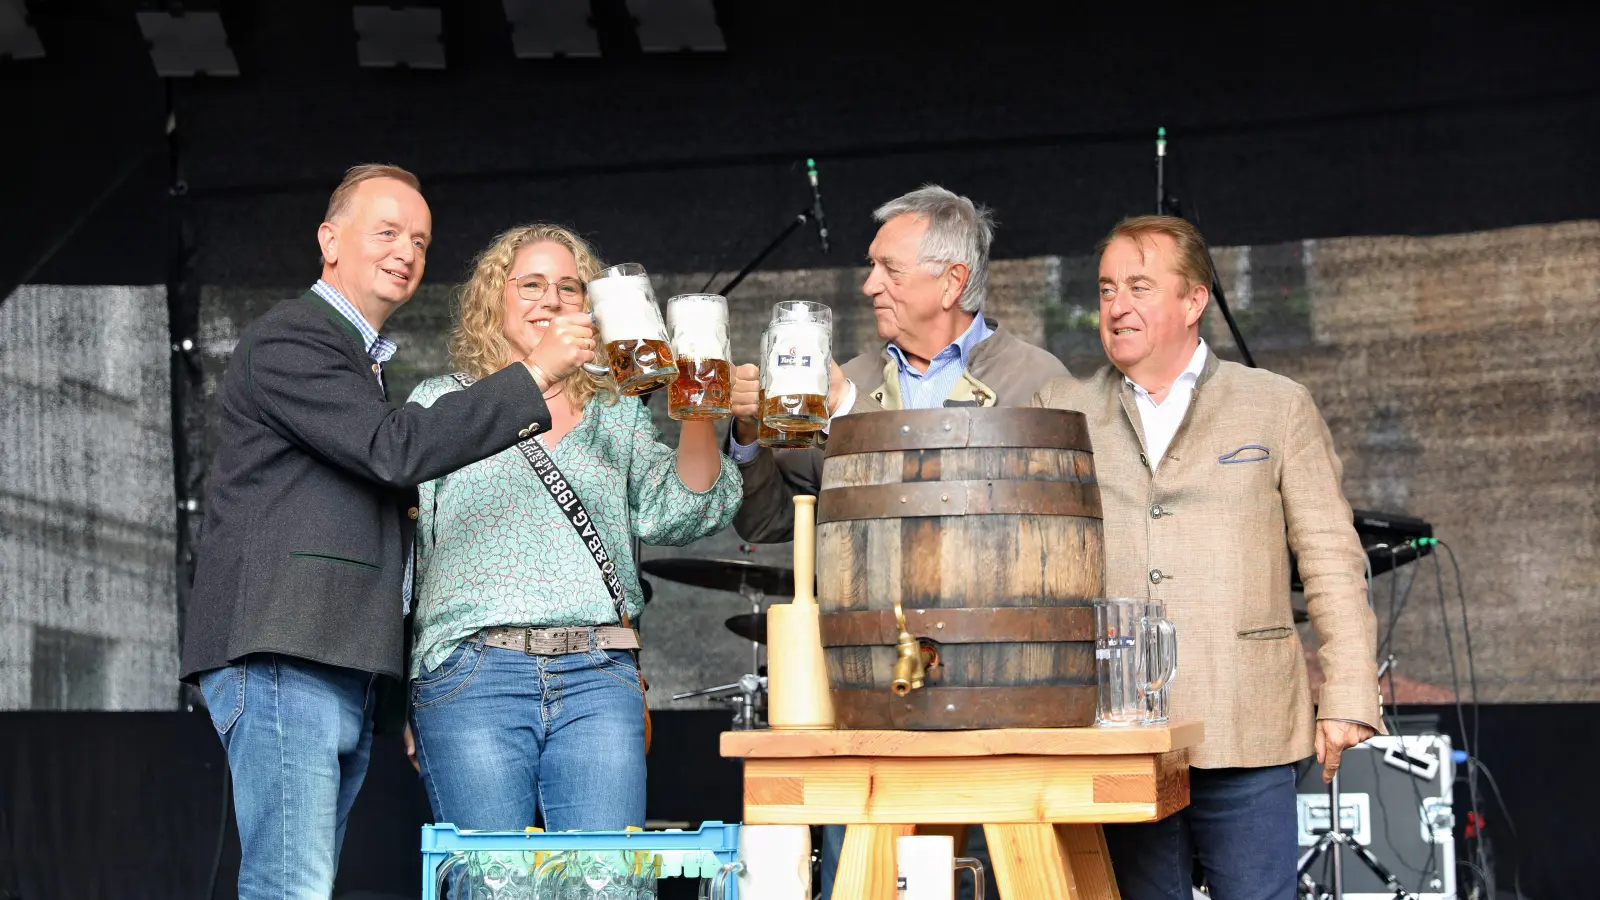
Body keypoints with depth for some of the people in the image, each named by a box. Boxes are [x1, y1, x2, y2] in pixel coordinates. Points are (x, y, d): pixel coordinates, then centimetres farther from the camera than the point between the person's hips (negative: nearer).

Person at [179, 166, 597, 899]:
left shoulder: (363, 361, 27)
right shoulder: (288, 340, -4)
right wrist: (534, 377, -17)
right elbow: (394, 448, -18)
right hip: (280, 660, -10)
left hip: (342, 672, 10)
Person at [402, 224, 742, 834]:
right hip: (471, 671, -2)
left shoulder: (617, 417, 19)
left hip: (598, 676, 2)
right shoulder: (439, 405, 13)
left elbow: (679, 514, 4)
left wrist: (699, 417, -11)